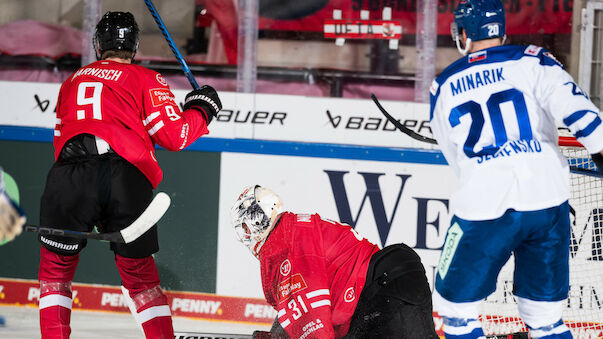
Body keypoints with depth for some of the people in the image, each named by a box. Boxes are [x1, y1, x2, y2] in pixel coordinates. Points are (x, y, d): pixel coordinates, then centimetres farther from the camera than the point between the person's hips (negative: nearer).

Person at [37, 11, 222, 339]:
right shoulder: (146, 79, 16)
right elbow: (174, 135, 9)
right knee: (140, 274, 13)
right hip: (127, 182, -1)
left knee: (56, 267, 14)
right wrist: (202, 110, 26)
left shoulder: (71, 82, 27)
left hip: (69, 176, 1)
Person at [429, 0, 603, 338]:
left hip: (483, 205, -1)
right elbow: (570, 101, -12)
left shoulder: (444, 87, 13)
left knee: (457, 304, 15)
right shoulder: (530, 60, 5)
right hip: (547, 199, 1)